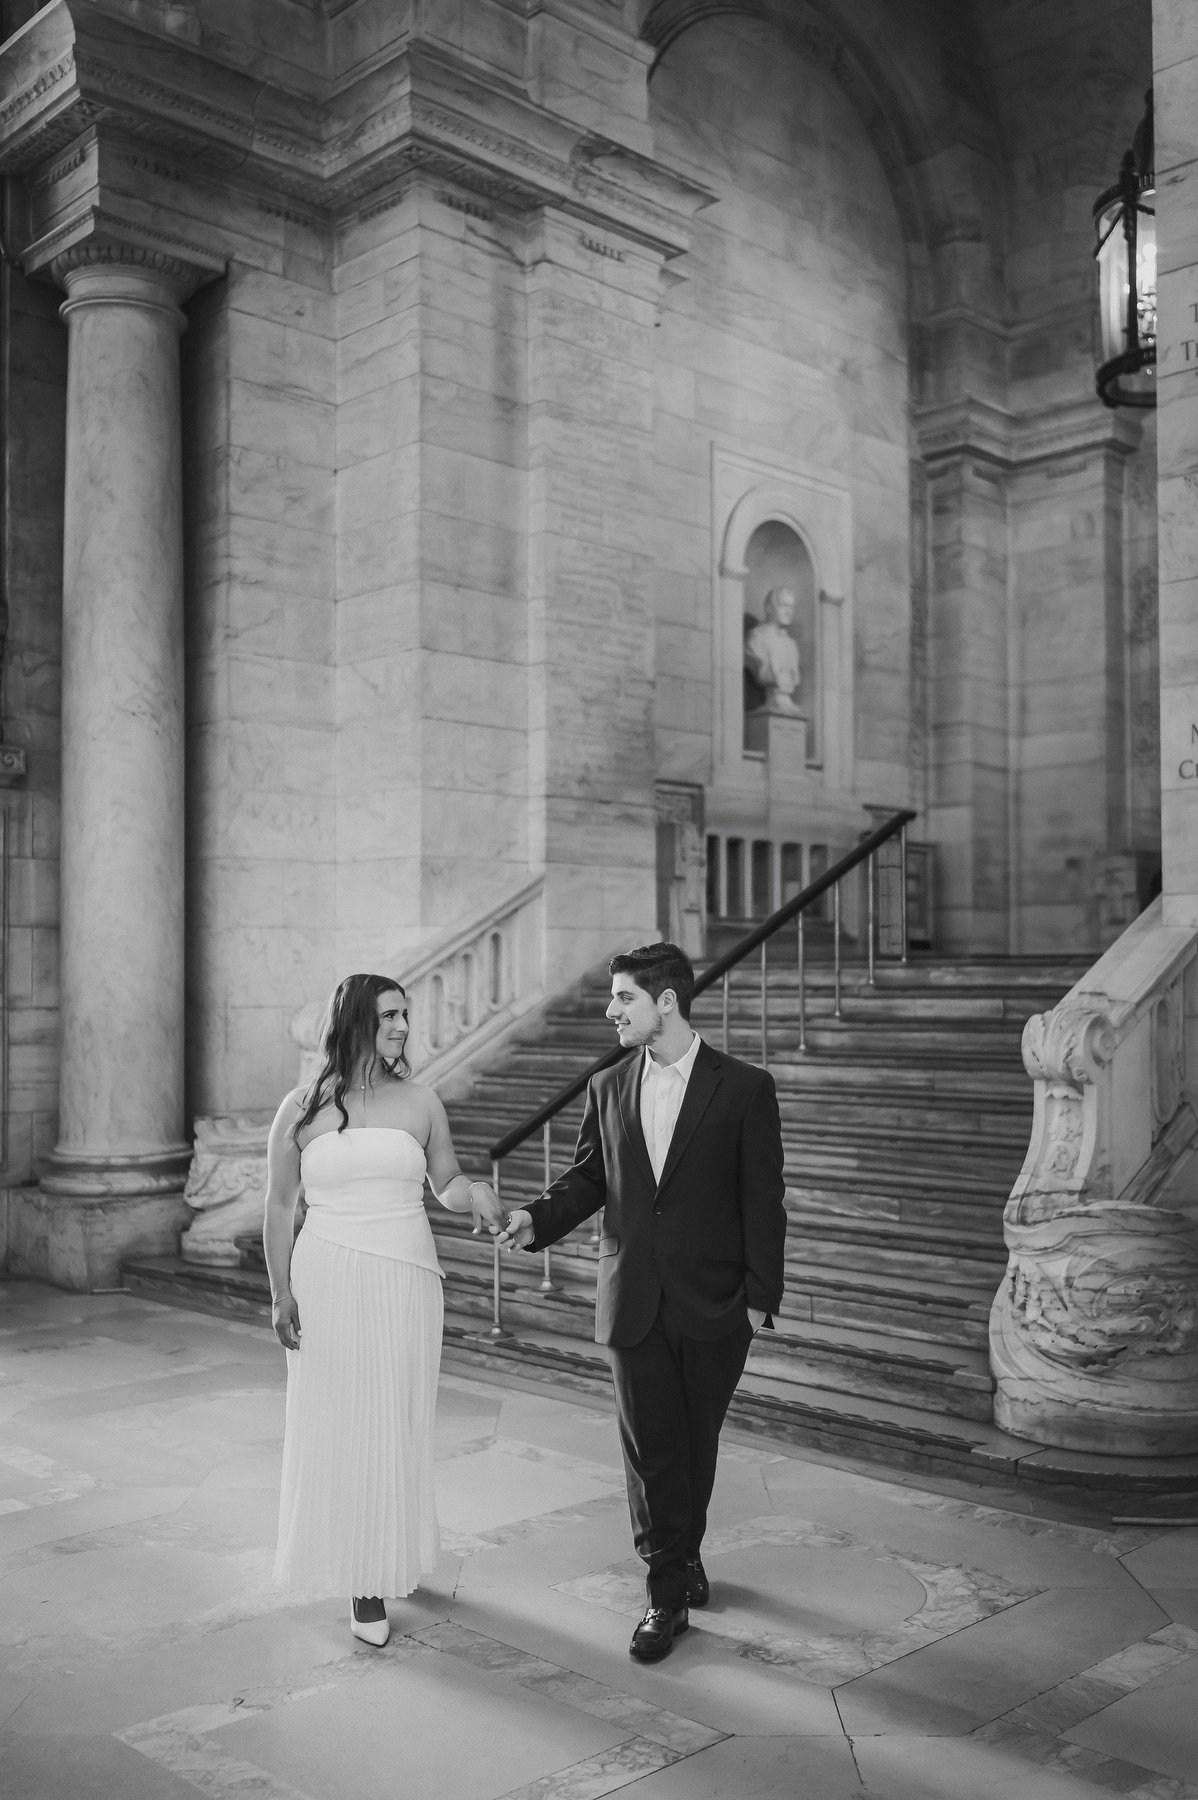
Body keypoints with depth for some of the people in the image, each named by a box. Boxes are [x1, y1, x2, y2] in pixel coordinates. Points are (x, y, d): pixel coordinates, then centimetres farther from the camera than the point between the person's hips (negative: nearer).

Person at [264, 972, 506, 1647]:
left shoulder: (420, 1102, 3)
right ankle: (344, 1561, 18)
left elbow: (446, 1181, 12)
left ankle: (380, 1570, 24)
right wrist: (281, 1291, 0)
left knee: (394, 1427, 6)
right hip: (326, 1281, -1)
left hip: (405, 1283, 1)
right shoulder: (301, 1109, 0)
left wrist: (477, 1191, -10)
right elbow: (281, 1207, 4)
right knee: (332, 1426, 3)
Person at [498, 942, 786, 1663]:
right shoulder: (608, 1089, 5)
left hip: (712, 1305, -2)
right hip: (634, 1301, 2)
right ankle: (668, 1593, 14)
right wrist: (538, 1218, -7)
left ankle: (684, 1552, 36)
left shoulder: (744, 1089, -6)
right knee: (650, 1448, 4)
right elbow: (588, 1178, 12)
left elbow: (763, 1202, -5)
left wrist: (760, 1297, -8)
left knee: (696, 1442, 12)